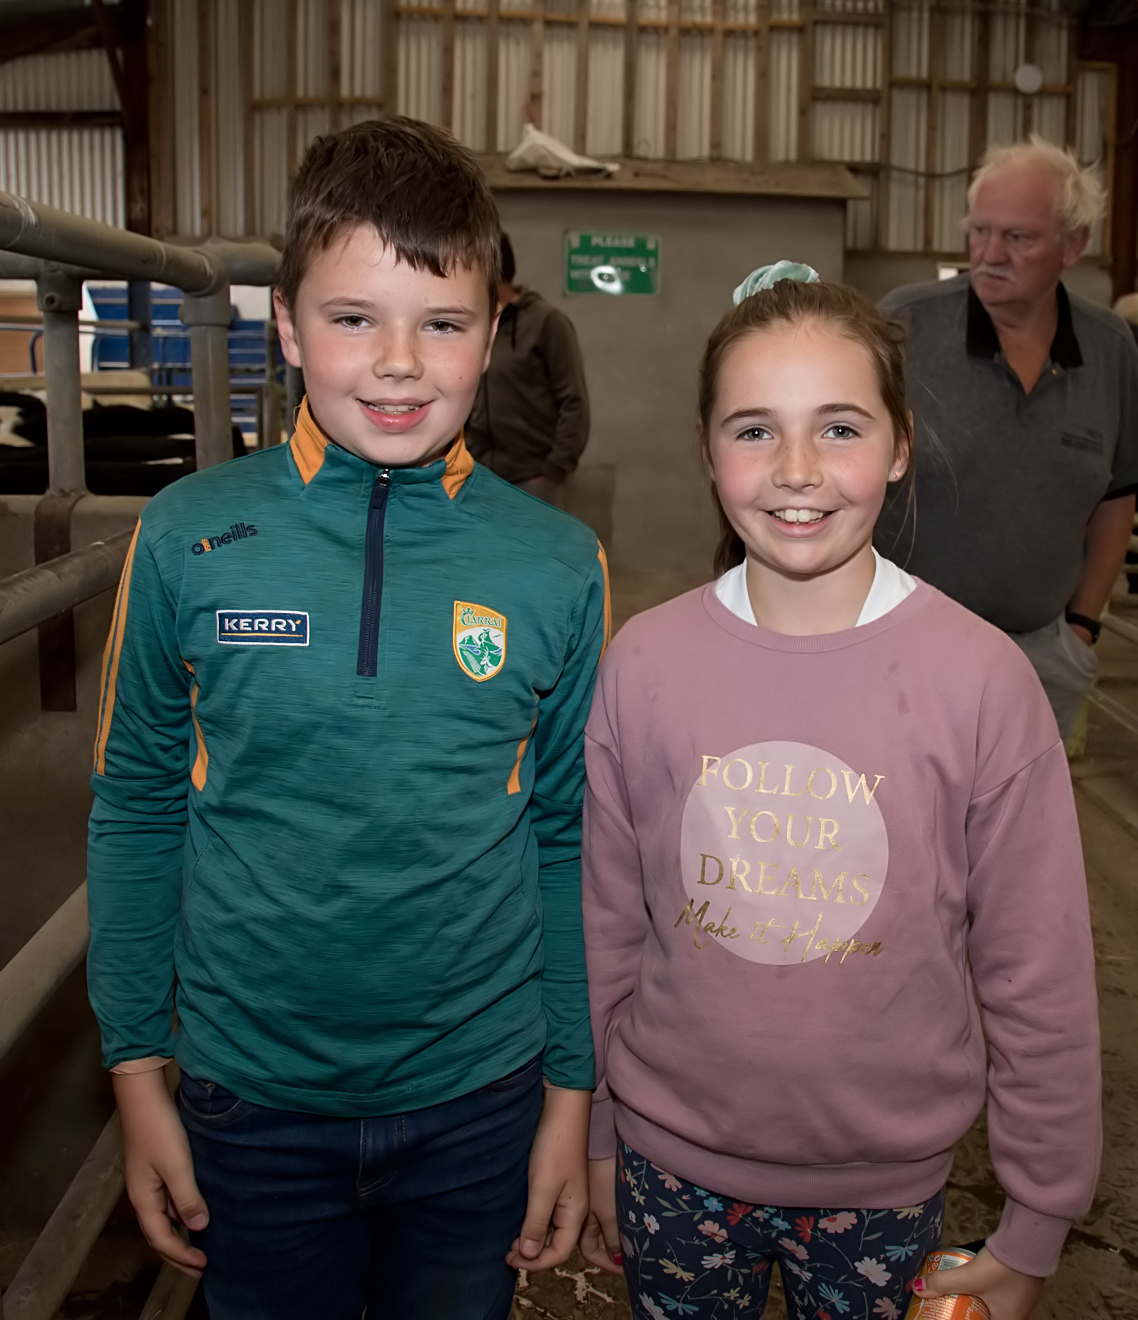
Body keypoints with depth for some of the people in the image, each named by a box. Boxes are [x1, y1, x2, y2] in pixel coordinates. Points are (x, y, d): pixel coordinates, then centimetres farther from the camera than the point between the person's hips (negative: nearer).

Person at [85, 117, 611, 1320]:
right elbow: (135, 811, -2)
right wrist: (136, 1073, 0)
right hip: (251, 1100, 0)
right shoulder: (189, 540, -10)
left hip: (478, 1102, 1)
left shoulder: (557, 567, -8)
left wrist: (572, 1093, 2)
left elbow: (571, 843, -2)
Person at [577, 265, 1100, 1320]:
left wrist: (1035, 1228, -1)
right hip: (674, 1167, 1)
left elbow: (1039, 977, -8)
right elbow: (605, 929, -1)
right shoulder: (643, 665, -11)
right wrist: (594, 1140, 8)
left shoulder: (982, 680, -15)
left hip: (886, 1186, -1)